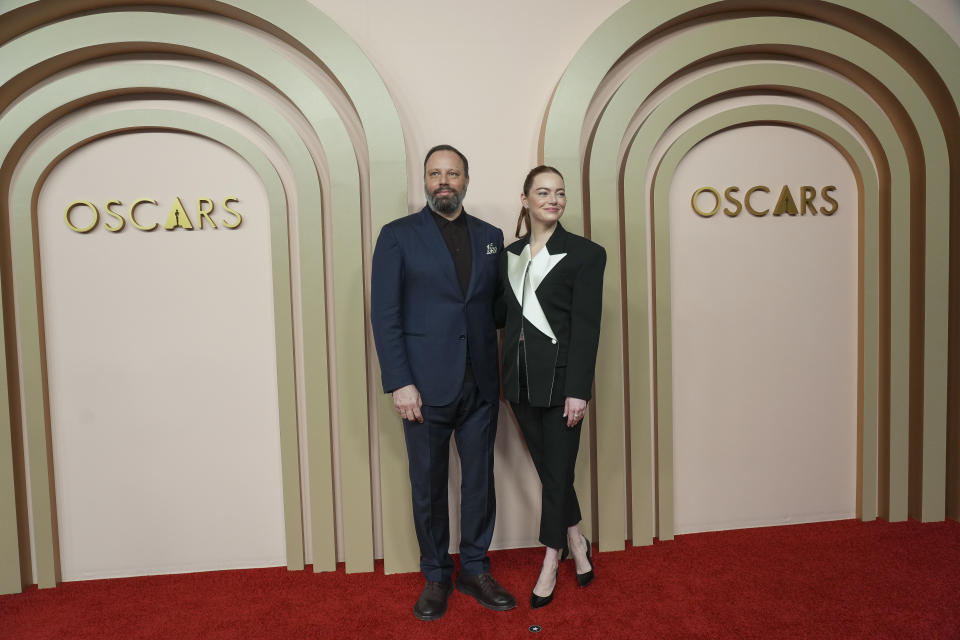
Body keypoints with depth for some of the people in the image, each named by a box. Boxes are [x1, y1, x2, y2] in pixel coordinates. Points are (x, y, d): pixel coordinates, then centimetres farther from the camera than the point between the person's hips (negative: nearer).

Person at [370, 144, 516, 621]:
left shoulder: (490, 237, 10)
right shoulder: (398, 236, 0)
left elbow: (497, 306, 11)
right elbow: (385, 315, -5)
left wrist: (504, 371, 1)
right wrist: (399, 383, -12)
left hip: (481, 384, 3)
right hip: (426, 385, -3)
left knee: (479, 481, 12)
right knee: (428, 485, 9)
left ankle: (475, 570, 30)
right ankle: (436, 576, 28)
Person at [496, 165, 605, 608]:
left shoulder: (585, 253, -5)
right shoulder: (509, 255, 10)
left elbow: (586, 326, -10)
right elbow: (502, 314, 13)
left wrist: (578, 390, -15)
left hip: (559, 377, -5)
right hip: (521, 378, 5)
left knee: (557, 471, 5)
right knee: (547, 468, 15)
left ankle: (551, 562, 23)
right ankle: (577, 544, 36)